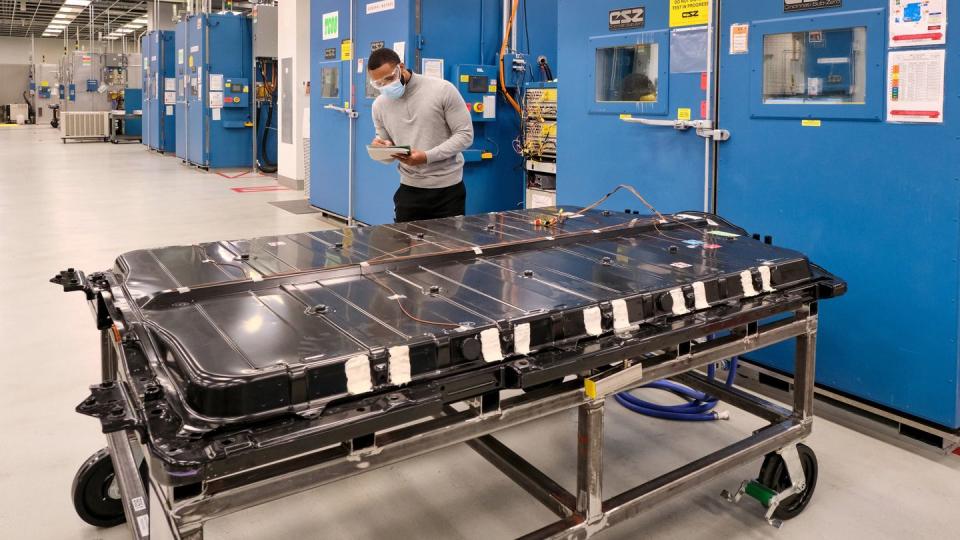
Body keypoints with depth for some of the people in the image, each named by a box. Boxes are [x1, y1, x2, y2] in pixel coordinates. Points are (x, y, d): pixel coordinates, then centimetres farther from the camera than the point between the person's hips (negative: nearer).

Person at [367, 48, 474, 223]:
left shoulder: (442, 90, -9)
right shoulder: (379, 105, 4)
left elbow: (465, 135, -10)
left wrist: (427, 157, -21)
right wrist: (381, 148, -13)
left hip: (448, 189, -3)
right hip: (409, 189, 3)